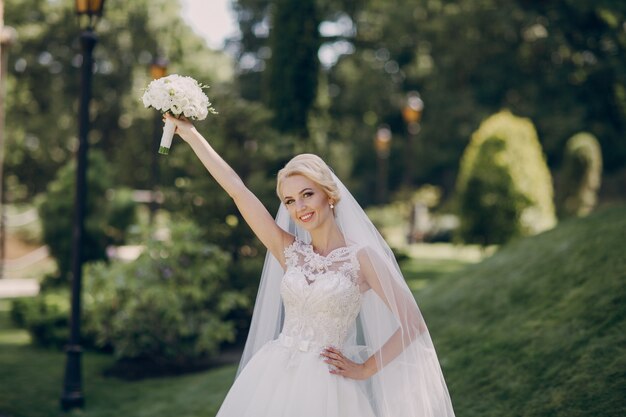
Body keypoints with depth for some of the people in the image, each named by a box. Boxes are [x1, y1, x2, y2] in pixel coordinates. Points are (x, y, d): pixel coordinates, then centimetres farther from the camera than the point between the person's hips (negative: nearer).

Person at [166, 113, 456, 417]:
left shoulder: (361, 256, -5)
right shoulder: (290, 251, 6)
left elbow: (412, 323, -6)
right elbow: (237, 190, 5)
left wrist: (365, 370, -3)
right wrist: (188, 132, 5)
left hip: (323, 387, -4)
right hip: (272, 380, 4)